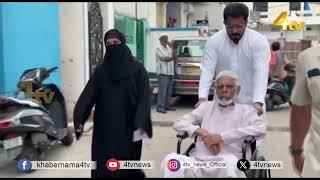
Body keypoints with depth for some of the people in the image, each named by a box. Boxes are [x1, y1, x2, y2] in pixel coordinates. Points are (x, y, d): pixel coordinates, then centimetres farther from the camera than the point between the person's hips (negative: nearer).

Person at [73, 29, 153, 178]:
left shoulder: (137, 68, -4)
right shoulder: (100, 70, 5)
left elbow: (144, 97, -9)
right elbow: (88, 94, 0)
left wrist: (141, 124, -20)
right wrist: (79, 119, -11)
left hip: (128, 126, -2)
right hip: (104, 126, 3)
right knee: (103, 165, 6)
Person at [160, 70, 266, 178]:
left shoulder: (246, 110, 15)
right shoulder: (206, 106, 22)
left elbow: (260, 129, -5)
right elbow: (179, 123, 16)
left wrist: (221, 137, -10)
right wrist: (201, 132, -5)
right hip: (198, 162, 2)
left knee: (229, 161, -39)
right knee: (170, 159, -29)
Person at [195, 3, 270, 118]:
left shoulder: (259, 41, -12)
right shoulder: (214, 41, -7)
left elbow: (261, 72, -21)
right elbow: (207, 70, -13)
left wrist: (258, 102, -35)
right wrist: (202, 98, -28)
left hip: (250, 103, -1)